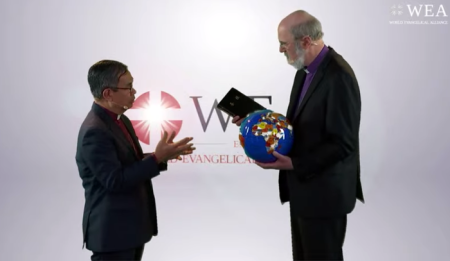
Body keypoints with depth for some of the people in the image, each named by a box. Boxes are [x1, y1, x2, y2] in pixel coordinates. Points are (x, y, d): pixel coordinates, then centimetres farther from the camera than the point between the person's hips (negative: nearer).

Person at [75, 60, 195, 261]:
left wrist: (162, 156, -2)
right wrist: (157, 158, -22)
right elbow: (115, 181, -24)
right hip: (112, 232, -9)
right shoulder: (95, 131, -21)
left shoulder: (120, 120, 9)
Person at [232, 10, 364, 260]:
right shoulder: (306, 70, 8)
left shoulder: (338, 76, -22)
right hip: (304, 186, 9)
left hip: (324, 191, -9)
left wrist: (294, 164, -25)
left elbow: (343, 144, -24)